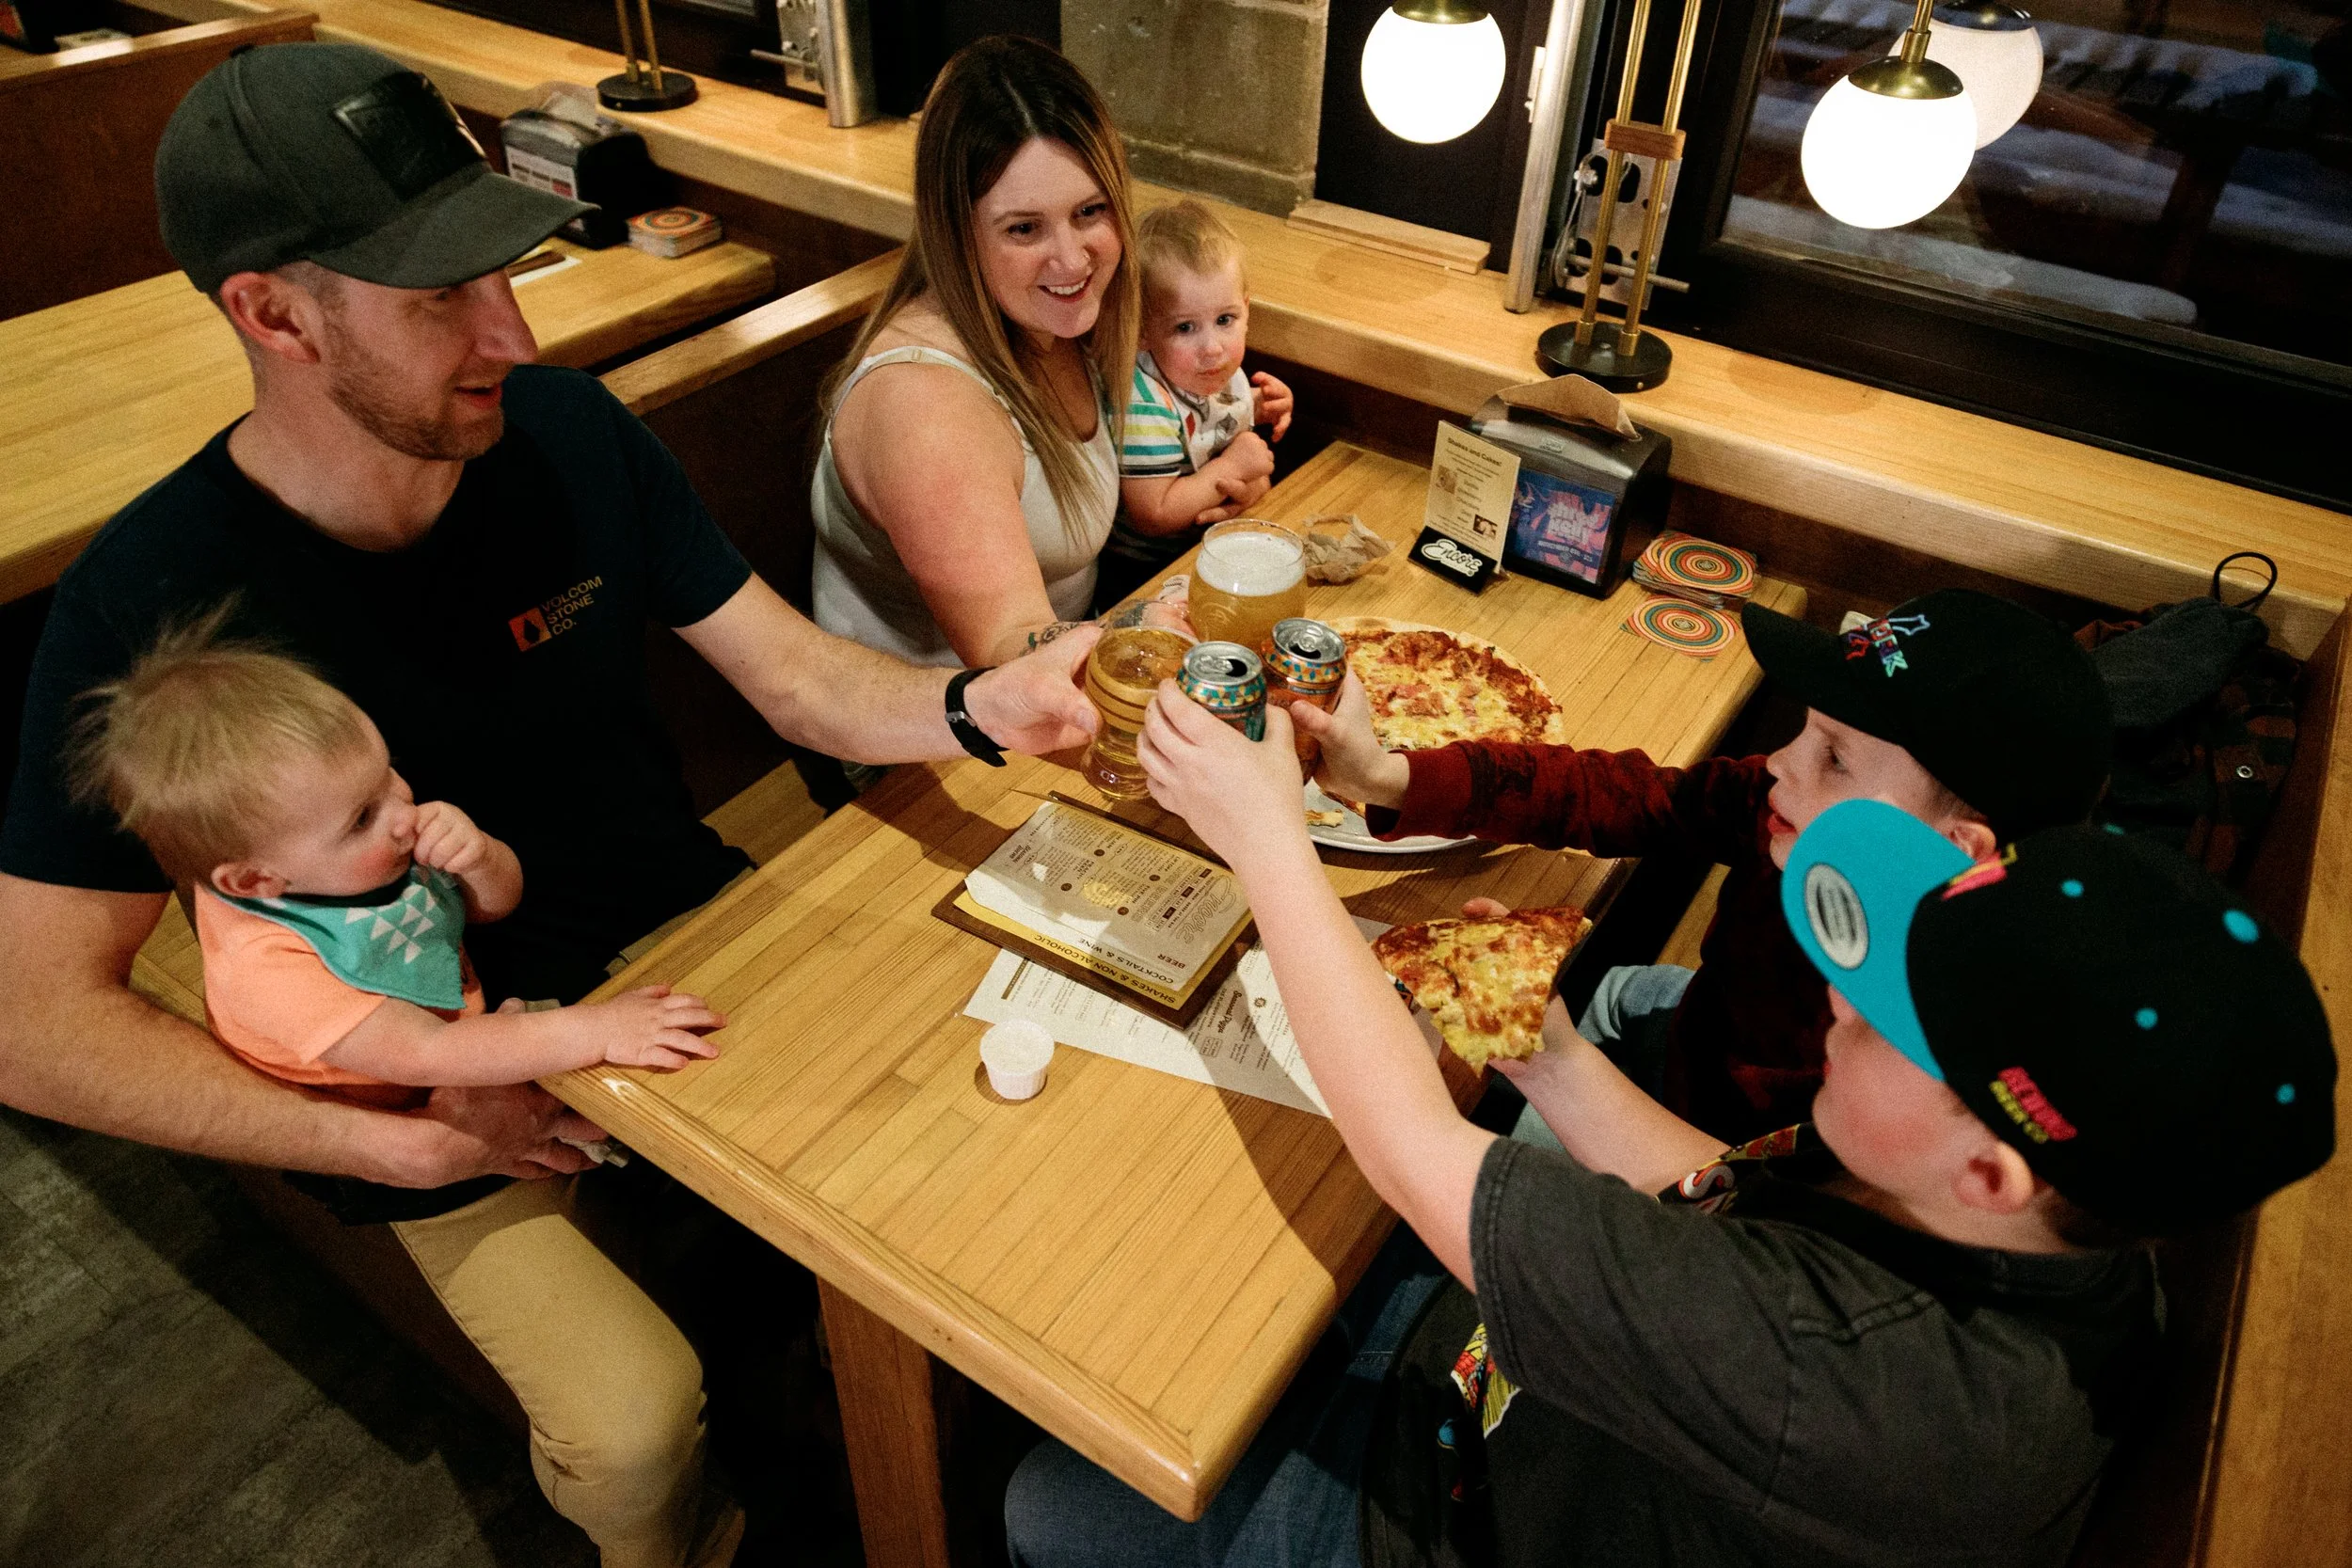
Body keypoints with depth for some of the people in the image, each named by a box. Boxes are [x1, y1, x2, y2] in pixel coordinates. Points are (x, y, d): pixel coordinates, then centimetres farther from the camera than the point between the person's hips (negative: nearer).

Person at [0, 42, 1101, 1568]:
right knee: (634, 1428, -20)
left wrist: (973, 705, -29)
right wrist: (400, 1136, -22)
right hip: (443, 1066, -3)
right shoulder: (155, 599, -19)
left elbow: (797, 672, -8)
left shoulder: (569, 433, -9)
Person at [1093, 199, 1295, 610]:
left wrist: (1255, 483, -8)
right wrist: (1232, 467, -21)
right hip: (1141, 573, -8)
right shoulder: (1145, 404, -27)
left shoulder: (1228, 376, -2)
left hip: (1214, 548, 8)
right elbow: (1153, 513, -27)